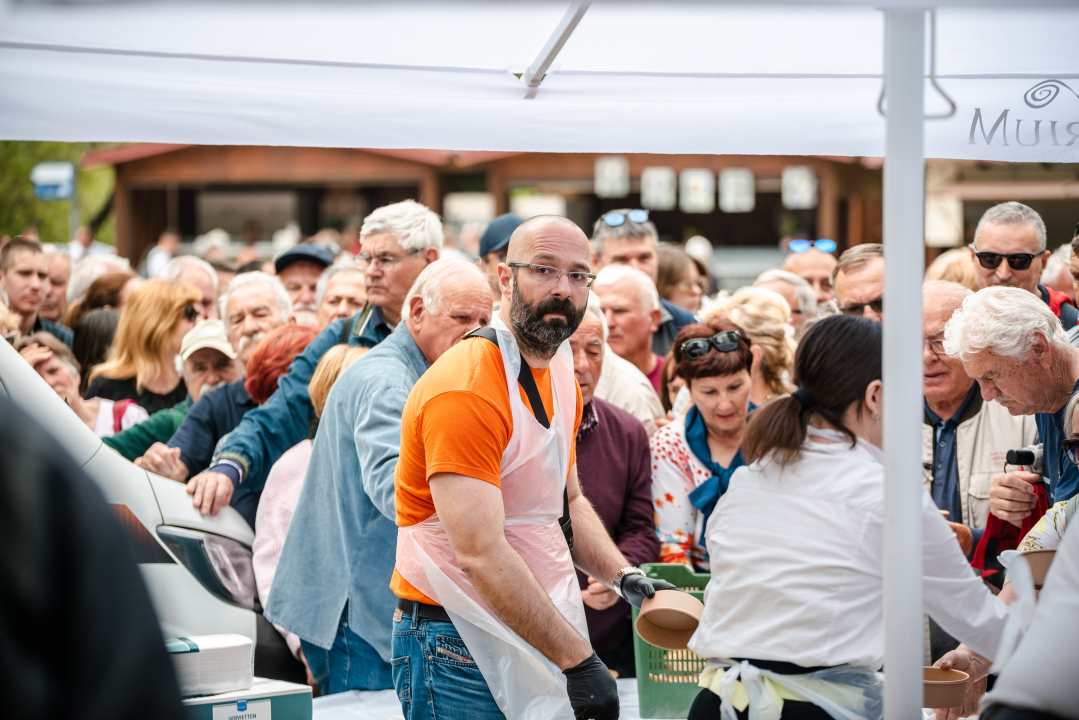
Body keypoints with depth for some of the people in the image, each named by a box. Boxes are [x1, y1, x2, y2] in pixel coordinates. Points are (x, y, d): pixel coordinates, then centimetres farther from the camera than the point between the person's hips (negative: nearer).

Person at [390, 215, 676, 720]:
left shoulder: (561, 375, 11)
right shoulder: (465, 390, -19)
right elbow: (481, 555, -25)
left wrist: (625, 577, 5)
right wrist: (577, 660, -26)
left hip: (543, 631, 8)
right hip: (460, 653, -8)